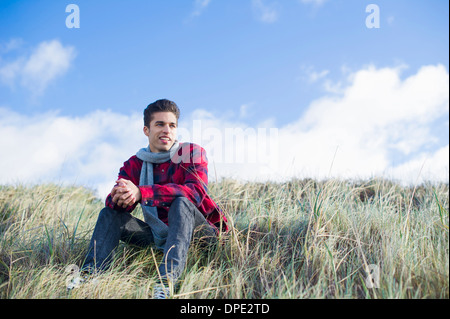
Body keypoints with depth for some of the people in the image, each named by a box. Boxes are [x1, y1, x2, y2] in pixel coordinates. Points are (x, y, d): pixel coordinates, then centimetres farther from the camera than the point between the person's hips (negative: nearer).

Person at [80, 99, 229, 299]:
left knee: (181, 202, -33)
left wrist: (141, 193, -37)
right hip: (157, 237, 5)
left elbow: (196, 191, -27)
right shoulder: (134, 165, 5)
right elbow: (113, 202, -8)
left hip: (196, 234, -4)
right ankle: (90, 274, -21)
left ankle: (167, 281, -49)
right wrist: (119, 197, -37)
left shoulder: (191, 153, -8)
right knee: (110, 213, -5)